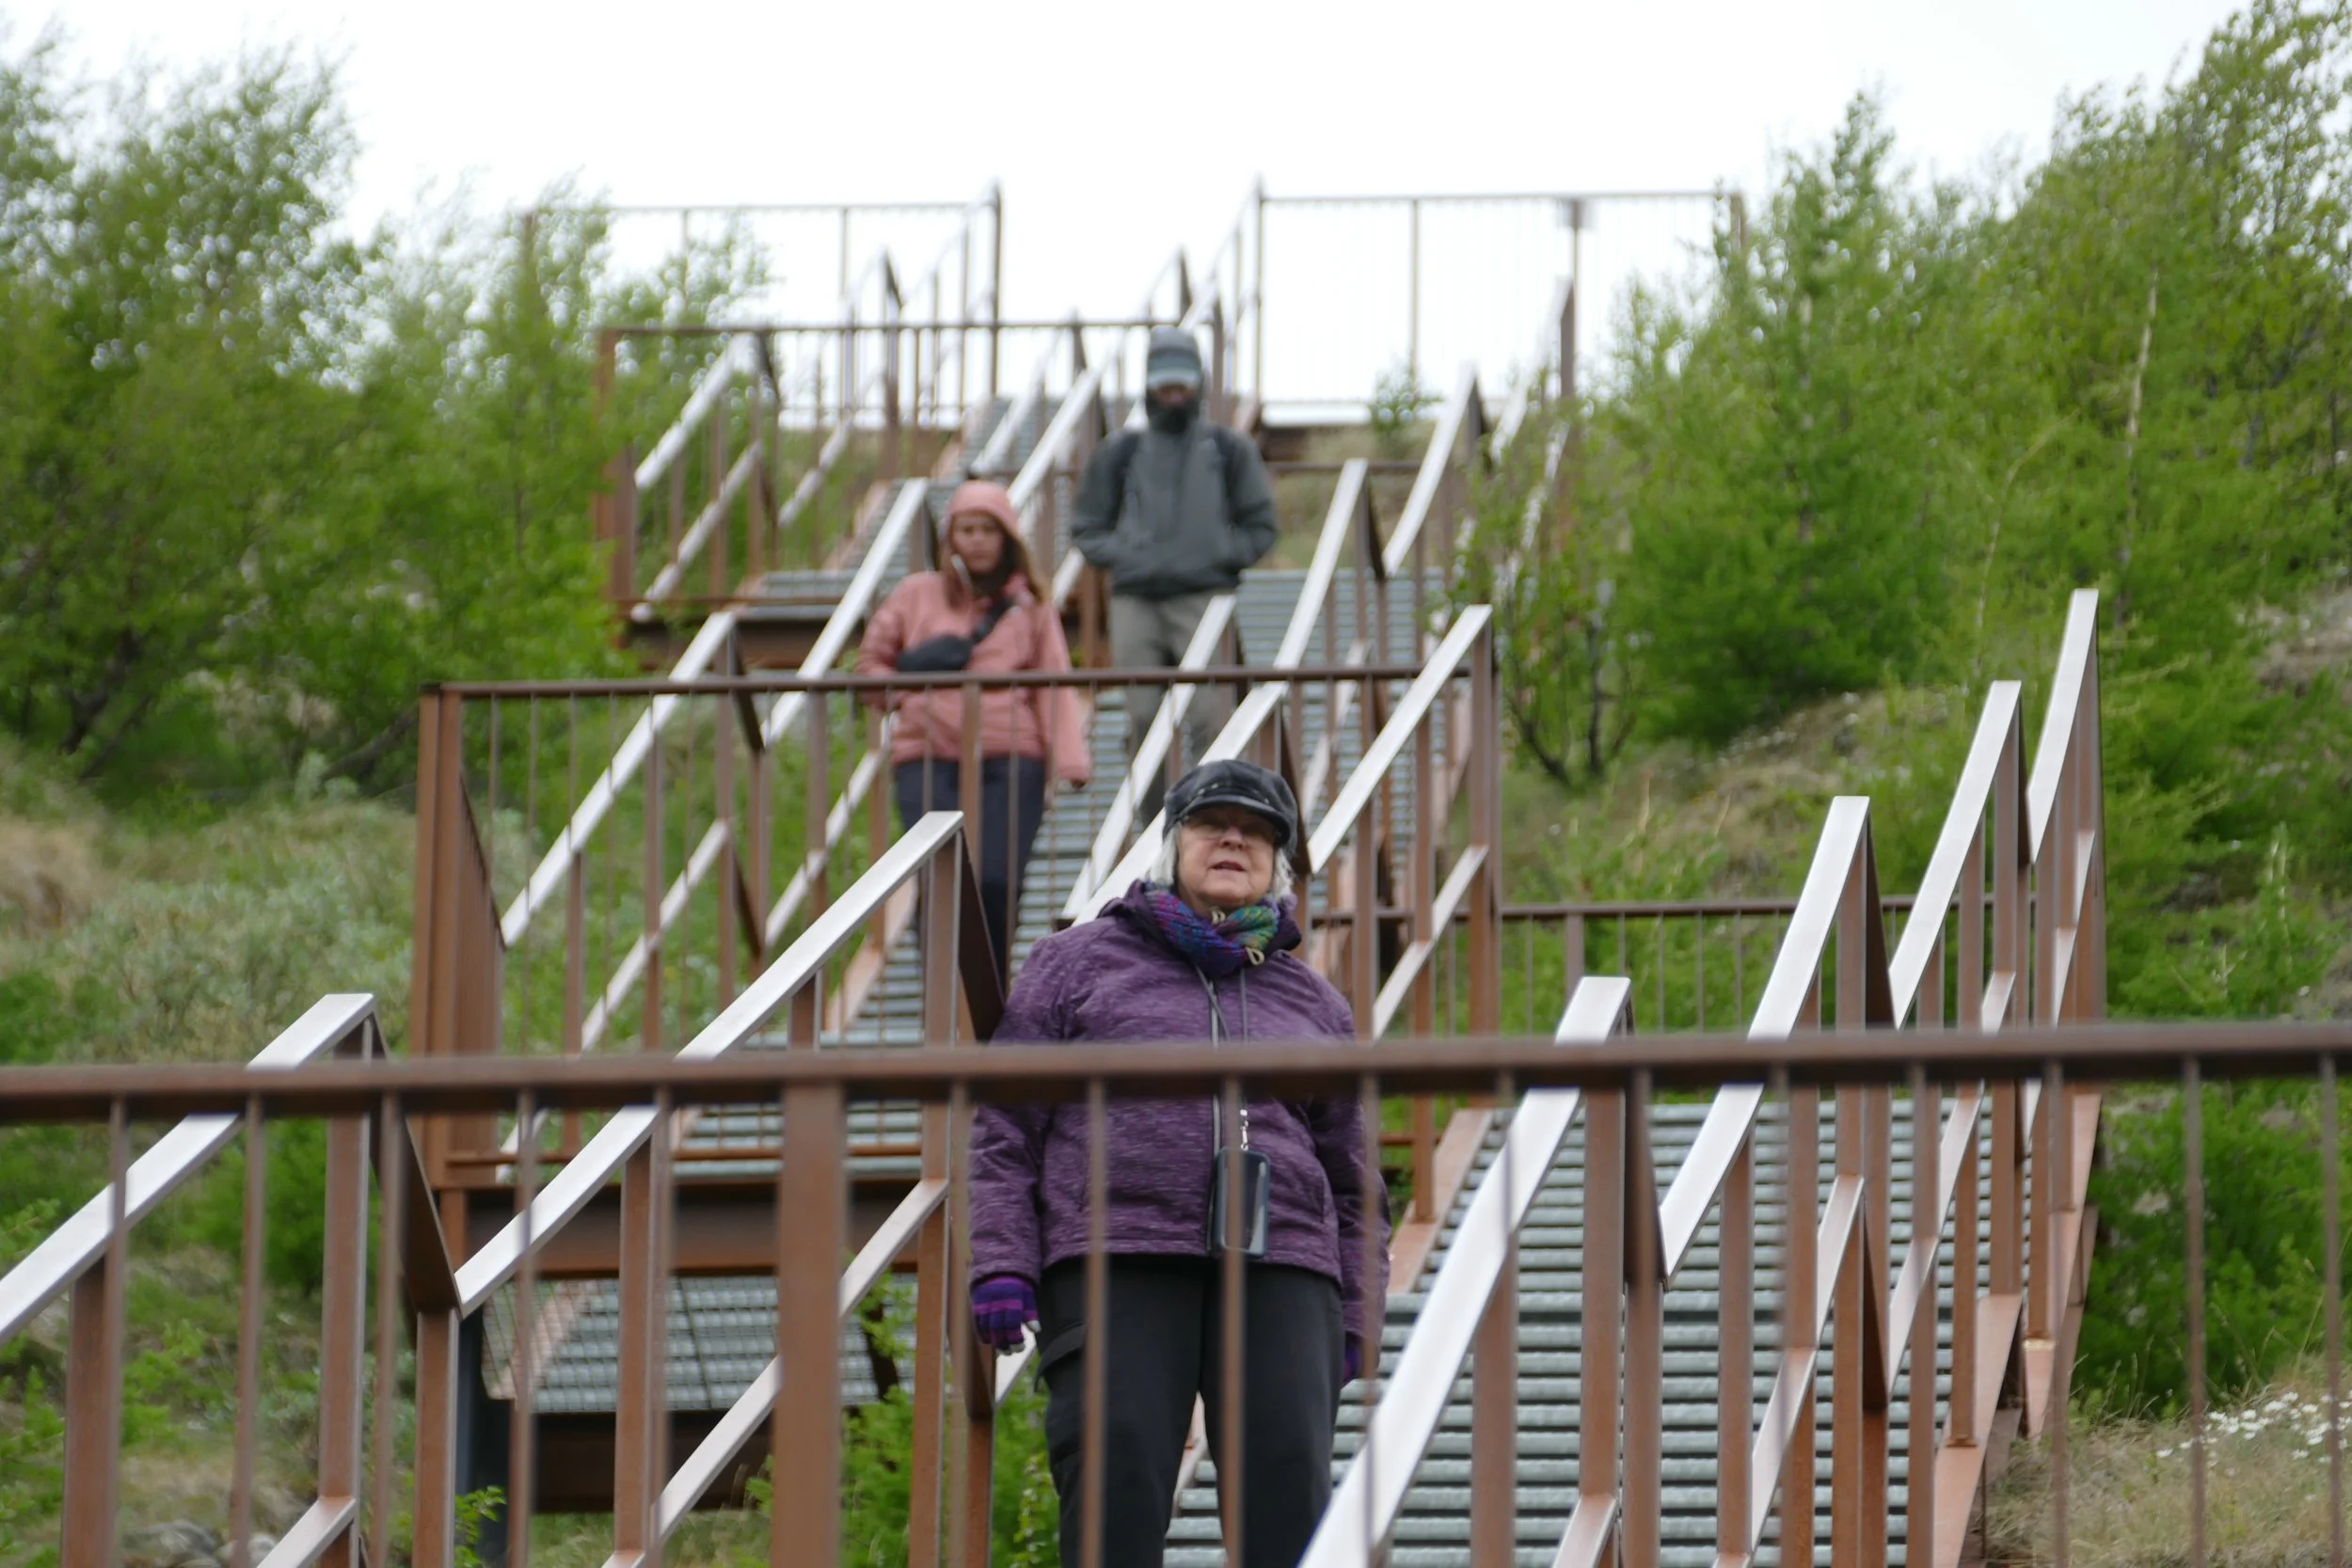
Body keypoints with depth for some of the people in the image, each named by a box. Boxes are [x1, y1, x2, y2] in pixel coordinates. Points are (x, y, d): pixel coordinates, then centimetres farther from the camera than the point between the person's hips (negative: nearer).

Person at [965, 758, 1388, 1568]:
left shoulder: (1313, 1004, 22)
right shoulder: (1078, 964, 14)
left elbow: (1352, 1180, 24)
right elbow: (1002, 1128, 8)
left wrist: (1357, 1317, 14)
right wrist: (1000, 1263, -4)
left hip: (1279, 1267, 2)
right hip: (1116, 1264, -2)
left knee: (1289, 1486, -13)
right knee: (1116, 1481, -14)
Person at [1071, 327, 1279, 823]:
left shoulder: (1228, 450, 11)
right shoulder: (1121, 453, 14)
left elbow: (1259, 527, 14)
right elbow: (1086, 528, 18)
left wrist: (1220, 559, -2)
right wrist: (1123, 559, 0)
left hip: (1205, 600, -2)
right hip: (1135, 602, 2)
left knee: (1209, 720, -13)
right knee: (1143, 721, -2)